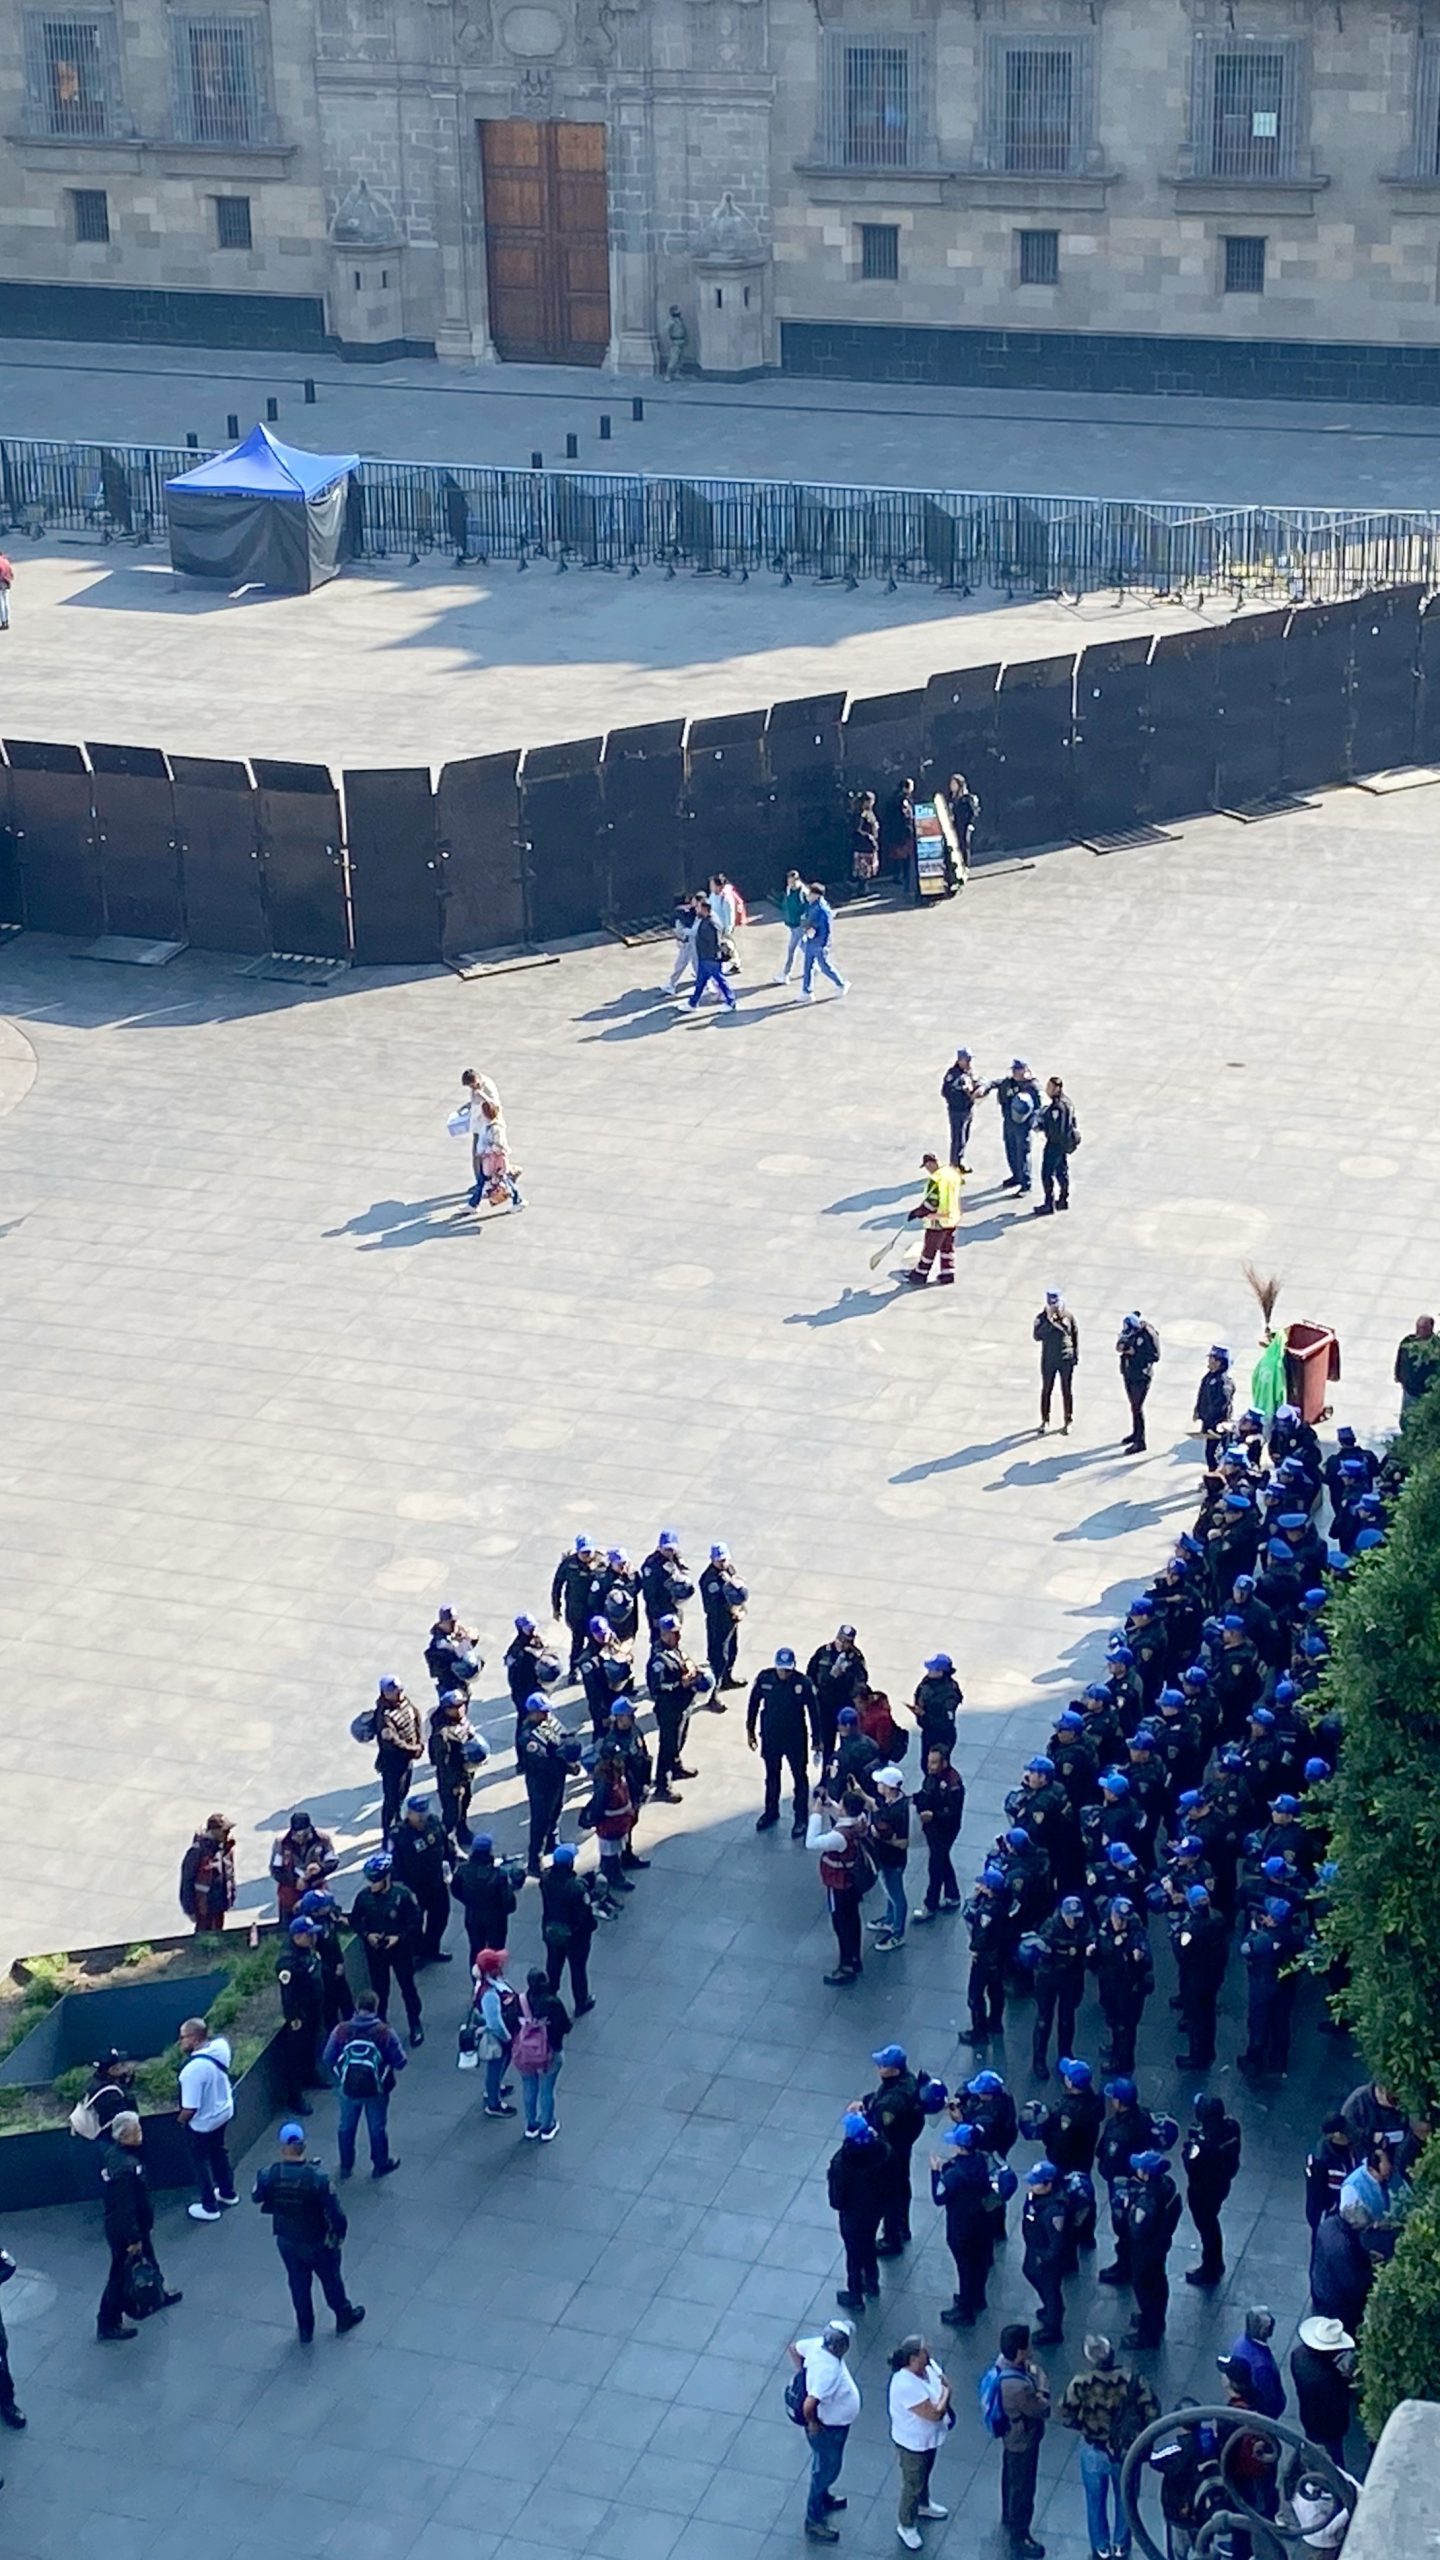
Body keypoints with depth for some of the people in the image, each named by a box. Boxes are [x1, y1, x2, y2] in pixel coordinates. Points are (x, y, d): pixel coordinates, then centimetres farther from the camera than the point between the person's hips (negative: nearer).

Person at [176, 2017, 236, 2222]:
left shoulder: (193, 2068, -38)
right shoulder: (220, 2045, -17)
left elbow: (190, 2108, -29)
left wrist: (181, 2119, -9)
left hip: (203, 2121, -7)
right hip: (223, 2111, 7)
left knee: (201, 2161, 16)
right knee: (218, 2151, 30)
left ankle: (209, 2208, 33)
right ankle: (227, 2192, 49)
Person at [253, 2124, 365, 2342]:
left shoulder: (269, 2175, -24)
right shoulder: (317, 2178, -32)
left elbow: (256, 2197, -2)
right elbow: (335, 2212, -25)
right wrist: (339, 2231, -4)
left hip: (286, 2241, 2)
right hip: (317, 2243, -2)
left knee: (298, 2283, 25)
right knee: (331, 2279, 24)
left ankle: (305, 2329, 41)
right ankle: (344, 2318, 46)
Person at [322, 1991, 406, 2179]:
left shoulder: (341, 2031, -12)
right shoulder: (385, 2032, -17)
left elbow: (327, 2058, -5)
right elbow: (400, 2061, -13)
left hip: (348, 2088, 1)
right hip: (376, 2091, -1)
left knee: (346, 2127, 21)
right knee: (377, 2128, 18)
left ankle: (346, 2166, 34)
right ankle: (380, 2165, 34)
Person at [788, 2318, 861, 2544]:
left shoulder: (818, 2345, -18)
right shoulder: (828, 2372, -42)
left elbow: (793, 2347, 1)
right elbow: (808, 2405, -44)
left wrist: (803, 2376, 4)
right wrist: (812, 2423, -24)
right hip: (828, 2429, -8)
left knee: (825, 2467, 32)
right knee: (825, 2470, 12)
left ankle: (823, 2498, 56)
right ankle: (814, 2523, 30)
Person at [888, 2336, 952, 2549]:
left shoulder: (929, 2366, -15)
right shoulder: (906, 2386, -40)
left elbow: (945, 2384, 0)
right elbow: (934, 2414, -37)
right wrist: (945, 2393, -20)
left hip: (930, 2437, 8)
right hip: (913, 2442, -8)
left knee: (924, 2474, 32)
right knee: (913, 2484, 15)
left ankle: (923, 2506, 58)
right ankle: (906, 2526, 37)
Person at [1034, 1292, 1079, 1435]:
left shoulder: (1068, 1316, -7)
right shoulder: (1042, 1318, -11)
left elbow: (1075, 1334, 5)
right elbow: (1037, 1336, -23)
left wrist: (1076, 1355, 6)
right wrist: (1049, 1321, -31)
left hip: (1066, 1360, 0)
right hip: (1048, 1360, 0)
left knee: (1067, 1391, 9)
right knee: (1046, 1390, 11)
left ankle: (1067, 1421, 22)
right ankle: (1045, 1420, 26)